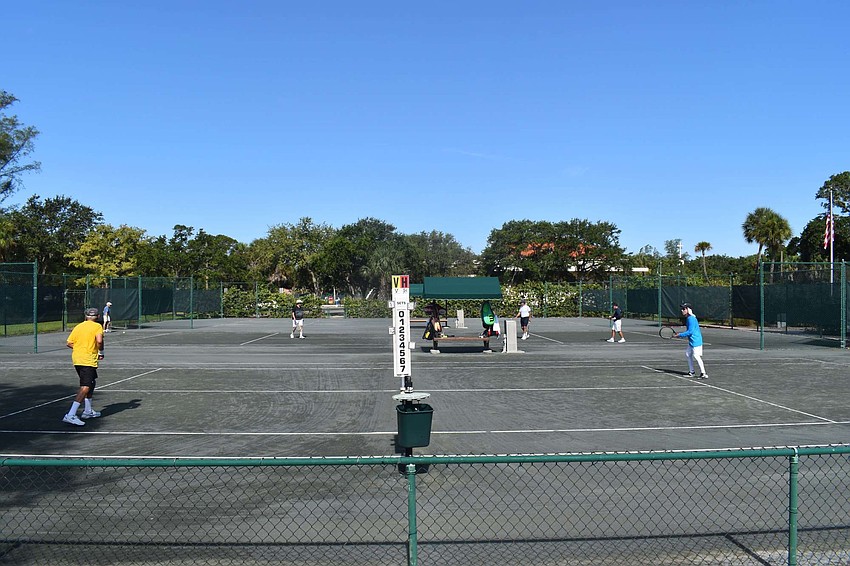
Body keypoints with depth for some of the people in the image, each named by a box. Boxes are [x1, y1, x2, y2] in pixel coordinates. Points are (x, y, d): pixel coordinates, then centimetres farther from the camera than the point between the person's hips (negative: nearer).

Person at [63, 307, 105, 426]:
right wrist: (101, 352, -4)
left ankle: (88, 411, 31)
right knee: (85, 388, -12)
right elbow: (99, 340, -20)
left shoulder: (78, 326, 14)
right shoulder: (97, 326, -3)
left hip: (76, 359, 8)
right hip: (88, 360, -8)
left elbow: (69, 343, 8)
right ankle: (70, 415, -23)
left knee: (92, 382, 23)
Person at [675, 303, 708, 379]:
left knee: (696, 356, -12)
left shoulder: (691, 319, -19)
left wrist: (680, 335, -17)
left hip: (696, 341, -11)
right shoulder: (688, 318, 12)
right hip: (691, 341, 11)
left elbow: (690, 331, -22)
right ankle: (691, 372, 23)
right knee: (688, 354, 14)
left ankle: (703, 373, -10)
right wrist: (680, 334, 11)